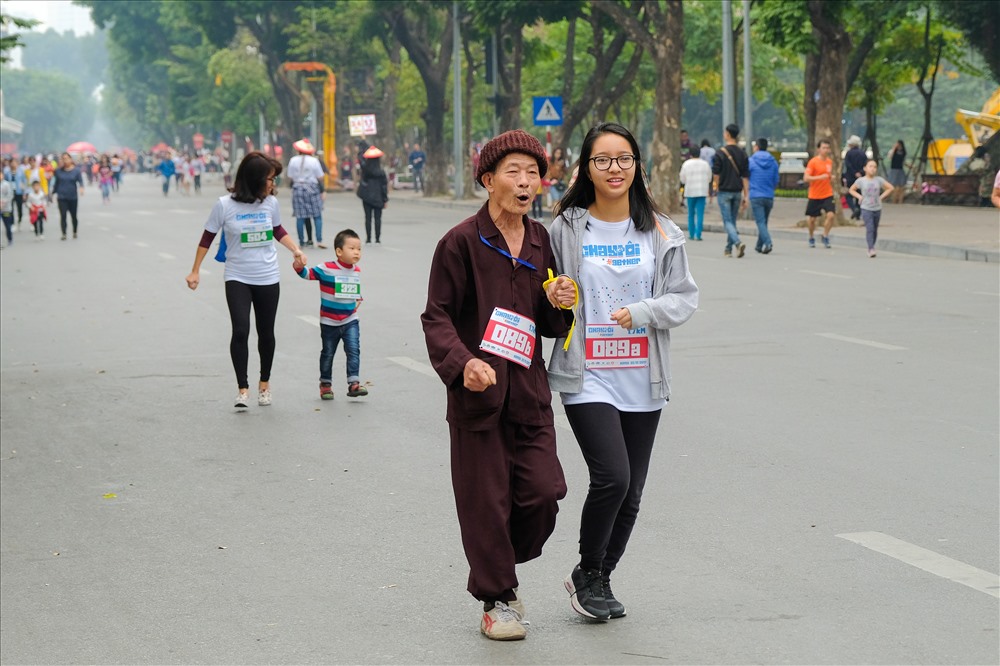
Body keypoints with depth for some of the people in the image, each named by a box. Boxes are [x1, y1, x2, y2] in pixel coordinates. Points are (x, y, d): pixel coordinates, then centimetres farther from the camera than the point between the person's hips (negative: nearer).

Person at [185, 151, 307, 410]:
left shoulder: (271, 203, -3)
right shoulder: (225, 205, -11)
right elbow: (207, 238, 1)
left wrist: (296, 250, 3)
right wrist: (195, 271, 3)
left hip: (268, 279, 3)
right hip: (237, 279, -3)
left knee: (266, 333, 10)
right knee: (240, 331, -16)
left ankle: (264, 383, 30)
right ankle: (243, 389, -7)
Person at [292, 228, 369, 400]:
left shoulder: (357, 271, 2)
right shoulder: (327, 269, -15)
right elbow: (309, 274, -17)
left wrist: (358, 300, 11)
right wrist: (299, 267, -35)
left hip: (350, 321, 3)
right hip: (329, 322, -3)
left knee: (354, 351, -11)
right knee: (328, 354, 10)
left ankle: (354, 383, -9)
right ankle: (325, 384, 25)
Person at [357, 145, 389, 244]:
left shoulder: (364, 168, -5)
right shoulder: (381, 172, -10)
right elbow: (384, 186, -7)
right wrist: (385, 200, 1)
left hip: (366, 197, 1)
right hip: (377, 198, -1)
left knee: (368, 217, 6)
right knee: (377, 218, 4)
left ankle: (368, 238, 3)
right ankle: (377, 238, 2)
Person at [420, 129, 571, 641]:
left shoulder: (540, 241, 9)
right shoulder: (461, 242, -7)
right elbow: (436, 316, -8)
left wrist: (560, 305, -6)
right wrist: (463, 363, -25)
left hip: (529, 391, 4)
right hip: (477, 391, -4)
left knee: (543, 492, -1)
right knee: (486, 501, 2)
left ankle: (503, 567, 27)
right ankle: (496, 598, 19)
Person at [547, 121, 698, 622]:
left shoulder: (659, 232, 5)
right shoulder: (566, 229, 0)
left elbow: (685, 298, 3)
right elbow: (546, 294, 10)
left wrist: (642, 311, -14)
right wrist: (553, 299, -13)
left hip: (642, 381, 3)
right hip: (587, 378, -3)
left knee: (631, 493, 7)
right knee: (612, 476, -19)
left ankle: (600, 579, 29)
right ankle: (587, 574, 5)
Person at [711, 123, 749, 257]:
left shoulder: (721, 153, -10)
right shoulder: (742, 154, 4)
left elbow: (716, 174, -6)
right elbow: (745, 177, 3)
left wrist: (716, 188, 12)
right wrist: (745, 196, 6)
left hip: (724, 191, -5)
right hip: (737, 191, 5)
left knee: (728, 221, -5)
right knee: (732, 220, 15)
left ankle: (738, 243, -26)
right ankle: (728, 249, 20)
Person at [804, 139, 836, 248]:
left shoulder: (830, 162, 9)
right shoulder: (813, 162, -9)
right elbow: (806, 178, -16)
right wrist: (820, 177, -25)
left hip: (827, 195, 3)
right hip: (814, 195, -3)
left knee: (830, 215, -16)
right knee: (812, 219, 7)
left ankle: (825, 237, 3)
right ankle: (811, 238, 30)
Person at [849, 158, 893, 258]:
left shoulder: (878, 180, 2)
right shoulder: (861, 181, -2)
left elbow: (890, 188, 10)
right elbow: (851, 190, 10)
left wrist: (882, 196, 0)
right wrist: (859, 196, -4)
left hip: (877, 208, 3)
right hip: (866, 208, -3)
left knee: (875, 229, 9)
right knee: (870, 228, -16)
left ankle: (871, 248, 22)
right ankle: (871, 249, -20)